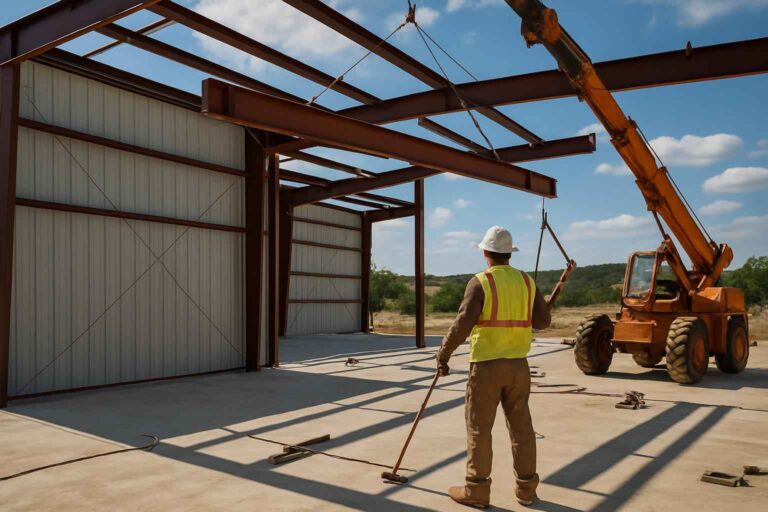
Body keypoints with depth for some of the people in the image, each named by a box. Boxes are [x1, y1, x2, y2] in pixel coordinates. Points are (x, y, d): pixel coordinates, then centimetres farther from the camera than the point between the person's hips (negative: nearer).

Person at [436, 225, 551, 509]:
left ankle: (476, 490, 10)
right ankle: (526, 487, 20)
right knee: (521, 425, 12)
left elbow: (462, 324, -19)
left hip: (486, 365, -5)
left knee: (479, 427, 4)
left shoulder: (480, 283, -11)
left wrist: (443, 355, -8)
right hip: (518, 364, 5)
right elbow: (543, 320, 9)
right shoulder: (526, 281, 4)